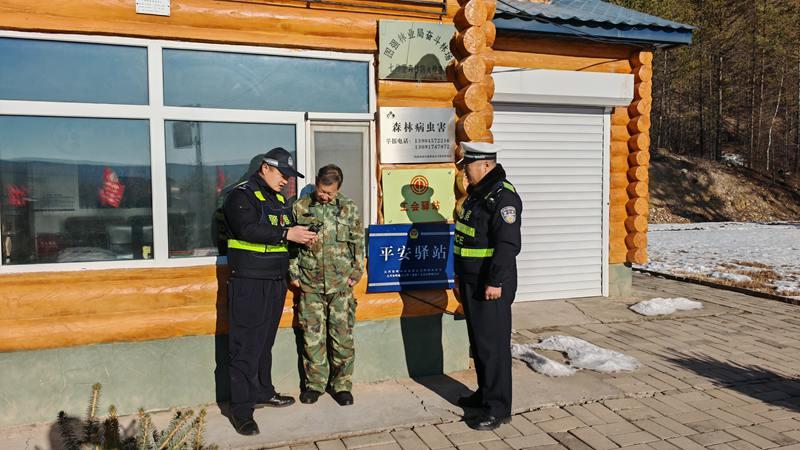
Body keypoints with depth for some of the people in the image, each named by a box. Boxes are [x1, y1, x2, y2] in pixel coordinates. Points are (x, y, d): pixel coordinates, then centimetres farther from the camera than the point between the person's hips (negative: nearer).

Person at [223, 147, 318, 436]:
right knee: (245, 347, -4)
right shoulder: (242, 196, -8)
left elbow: (289, 231, 16)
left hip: (276, 282, 8)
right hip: (248, 284, -8)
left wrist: (303, 235, -6)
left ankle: (263, 393, 32)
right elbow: (248, 229, -23)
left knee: (265, 343, 18)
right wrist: (286, 234, -28)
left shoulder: (280, 199, 17)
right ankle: (241, 410, 4)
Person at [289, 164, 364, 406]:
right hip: (310, 285, 0)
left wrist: (355, 274, 0)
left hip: (341, 285, 0)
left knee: (342, 337, 3)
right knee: (312, 337, 7)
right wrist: (294, 273, 2)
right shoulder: (300, 207, 2)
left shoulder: (349, 208, 2)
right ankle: (314, 383, 22)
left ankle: (342, 384, 18)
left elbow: (358, 244, 6)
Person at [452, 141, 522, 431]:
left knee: (493, 344, -4)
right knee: (478, 340, 18)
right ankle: (485, 392, 33)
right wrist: (460, 276, 23)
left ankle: (498, 409, 6)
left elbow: (508, 244, -23)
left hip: (491, 286, -10)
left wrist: (495, 282, -24)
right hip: (471, 283, 10)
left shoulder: (503, 196, -16)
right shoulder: (475, 194, 15)